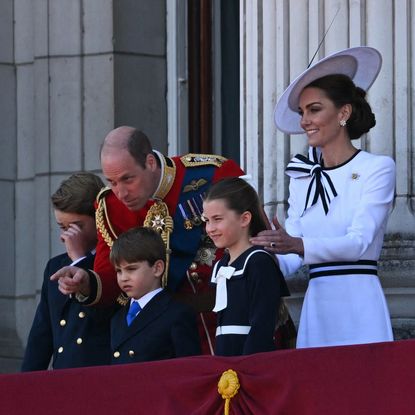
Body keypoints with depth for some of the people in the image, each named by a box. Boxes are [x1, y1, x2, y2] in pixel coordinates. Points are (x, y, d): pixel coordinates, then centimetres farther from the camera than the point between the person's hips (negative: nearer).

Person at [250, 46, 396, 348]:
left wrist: (299, 245, -29)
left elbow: (360, 242, -14)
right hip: (316, 305, 4)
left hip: (359, 308, -4)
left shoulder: (377, 168, -1)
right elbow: (290, 260, 10)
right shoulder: (302, 177, 14)